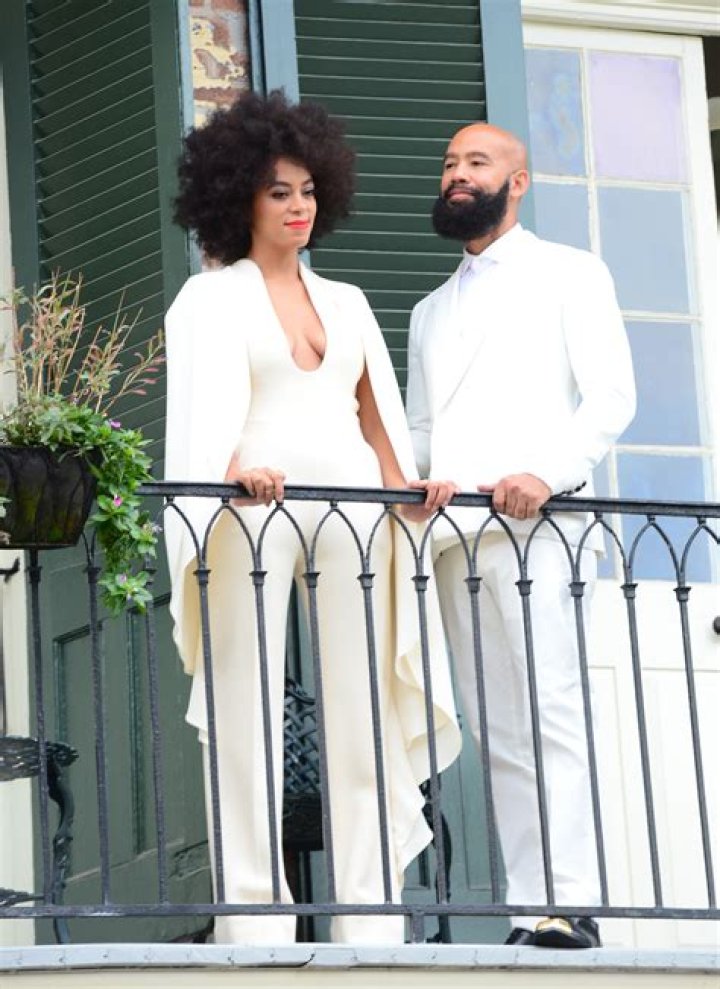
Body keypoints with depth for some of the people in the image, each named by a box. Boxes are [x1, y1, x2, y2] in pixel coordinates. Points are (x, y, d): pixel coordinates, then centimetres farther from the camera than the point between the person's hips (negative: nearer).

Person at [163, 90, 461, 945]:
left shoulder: (345, 302, 22)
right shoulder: (211, 298, 8)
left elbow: (374, 410, 18)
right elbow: (205, 400, -9)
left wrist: (402, 485, -1)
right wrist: (233, 467, -29)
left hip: (351, 506, 4)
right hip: (255, 511, -4)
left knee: (363, 713, -3)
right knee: (249, 711, -10)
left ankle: (371, 919, -5)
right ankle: (254, 922, -12)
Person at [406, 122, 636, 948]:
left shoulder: (568, 275, 10)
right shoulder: (431, 312, 28)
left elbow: (610, 394, -1)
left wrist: (548, 473, -16)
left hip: (537, 520, -6)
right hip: (454, 532, 6)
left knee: (549, 715, -15)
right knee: (498, 733, -1)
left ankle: (569, 905, -19)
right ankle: (528, 910, -4)